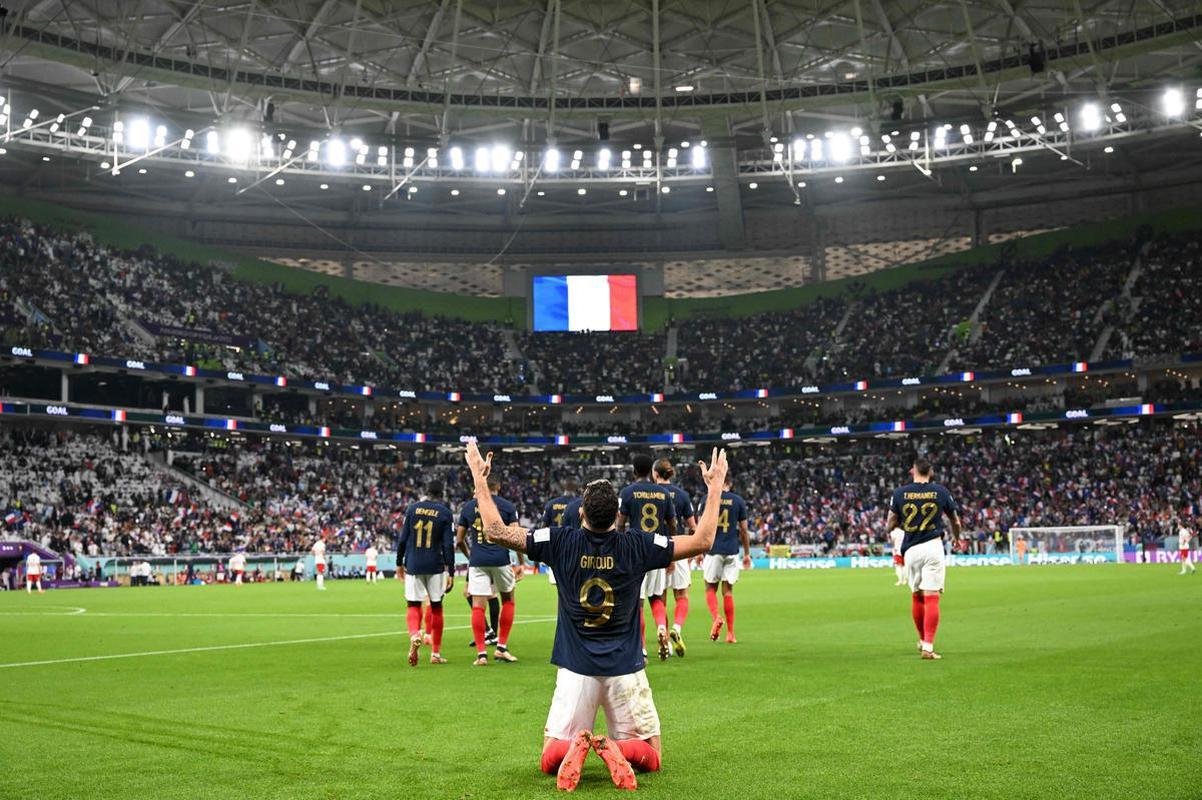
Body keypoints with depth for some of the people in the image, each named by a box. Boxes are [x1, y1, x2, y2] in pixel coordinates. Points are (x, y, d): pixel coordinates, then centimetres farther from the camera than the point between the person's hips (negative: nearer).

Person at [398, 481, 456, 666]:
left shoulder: (412, 508, 3)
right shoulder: (445, 513, -3)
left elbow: (402, 539, 3)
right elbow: (449, 545, -5)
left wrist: (399, 563, 14)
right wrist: (450, 572, -1)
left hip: (413, 565, 1)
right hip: (435, 567, -1)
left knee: (413, 605, 8)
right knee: (436, 607, 10)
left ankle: (414, 634, -24)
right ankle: (435, 653, 13)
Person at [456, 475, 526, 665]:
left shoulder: (468, 506, 7)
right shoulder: (508, 506, 1)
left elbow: (459, 540, 10)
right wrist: (521, 563, 6)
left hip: (477, 562, 1)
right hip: (501, 560, -1)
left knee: (478, 606, 2)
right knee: (508, 600, 18)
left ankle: (481, 653, -2)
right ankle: (501, 647, 16)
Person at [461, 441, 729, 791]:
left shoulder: (560, 542, -8)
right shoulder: (636, 546, -9)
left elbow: (496, 531, -5)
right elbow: (702, 540, -3)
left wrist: (479, 479, 4)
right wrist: (715, 488, 7)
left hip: (576, 668, 1)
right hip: (626, 668, 0)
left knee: (550, 759, 14)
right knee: (650, 757, 15)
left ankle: (575, 747, -21)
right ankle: (616, 749, -19)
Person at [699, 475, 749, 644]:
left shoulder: (708, 500, -1)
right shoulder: (739, 501, 3)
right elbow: (744, 530, 5)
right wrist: (747, 554, 13)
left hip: (713, 550, -1)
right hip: (732, 551, 2)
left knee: (710, 588, 11)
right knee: (728, 591, 6)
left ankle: (715, 617, -15)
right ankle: (730, 633, 5)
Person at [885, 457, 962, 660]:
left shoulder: (900, 492, 0)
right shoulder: (940, 491, 1)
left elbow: (890, 525, 4)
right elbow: (956, 522, 11)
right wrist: (956, 538, 32)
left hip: (911, 549, 2)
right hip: (933, 547, -2)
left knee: (916, 596, 17)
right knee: (931, 597, -4)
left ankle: (922, 641, 31)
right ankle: (928, 647, -11)